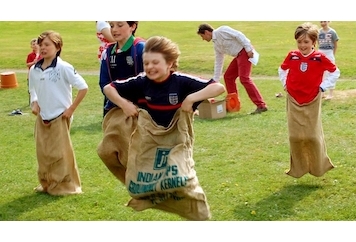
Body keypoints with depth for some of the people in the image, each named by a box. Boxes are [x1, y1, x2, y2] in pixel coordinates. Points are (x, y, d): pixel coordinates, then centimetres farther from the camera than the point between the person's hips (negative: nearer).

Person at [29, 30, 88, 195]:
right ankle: (46, 184, 26)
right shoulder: (34, 70, 2)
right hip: (42, 118, 6)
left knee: (60, 153, 3)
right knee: (43, 153, 11)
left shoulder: (63, 67, -15)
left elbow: (83, 87, -15)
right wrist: (34, 103, -1)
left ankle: (65, 186, 16)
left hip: (59, 117, -5)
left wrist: (71, 109, -13)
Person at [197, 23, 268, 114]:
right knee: (228, 77, 12)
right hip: (238, 55, 10)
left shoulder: (221, 30, -9)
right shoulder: (216, 45, 18)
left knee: (244, 78, -18)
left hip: (245, 52, -10)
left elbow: (238, 35, -16)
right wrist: (215, 80, 25)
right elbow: (218, 62, 24)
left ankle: (261, 106, -19)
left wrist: (248, 49, -20)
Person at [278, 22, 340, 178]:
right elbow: (282, 69, 18)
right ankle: (298, 169, 15)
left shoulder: (320, 58, -10)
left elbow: (335, 72, 2)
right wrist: (285, 84, 7)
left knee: (313, 136, -2)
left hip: (312, 102, -2)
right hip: (294, 102, 2)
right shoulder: (292, 56, -2)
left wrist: (323, 86, -4)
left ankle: (319, 167, 15)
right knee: (295, 136, 4)